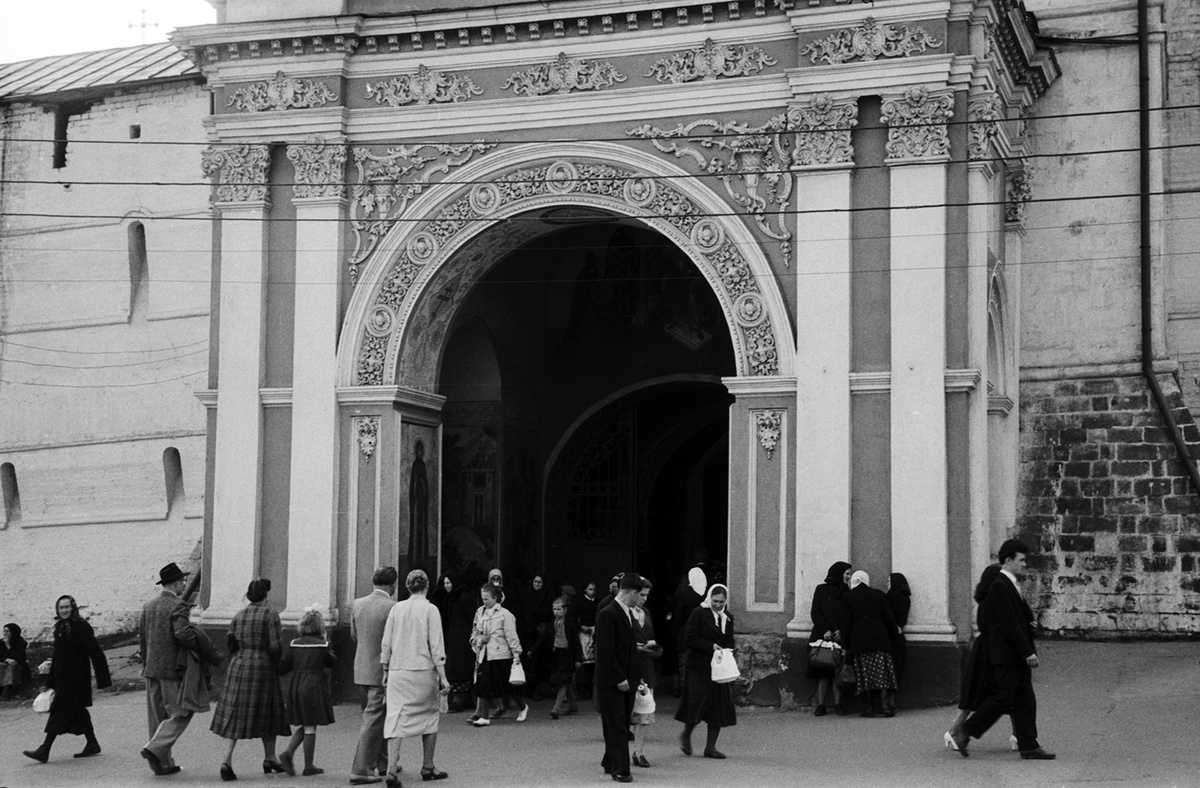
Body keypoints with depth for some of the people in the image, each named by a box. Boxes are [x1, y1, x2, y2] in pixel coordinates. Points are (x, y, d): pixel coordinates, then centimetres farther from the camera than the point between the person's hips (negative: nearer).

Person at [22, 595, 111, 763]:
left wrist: (102, 678, -16)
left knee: (60, 710, -8)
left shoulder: (81, 627, -13)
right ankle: (92, 744, 19)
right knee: (77, 711, 11)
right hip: (62, 677, 8)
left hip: (76, 677, -8)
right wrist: (50, 682, 19)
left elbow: (95, 653, -14)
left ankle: (44, 750, -8)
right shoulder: (60, 628, 12)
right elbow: (57, 655, 18)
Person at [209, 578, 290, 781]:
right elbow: (276, 646, -12)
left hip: (238, 666, 4)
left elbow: (231, 644, 7)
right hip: (262, 666, -4)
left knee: (234, 715, 3)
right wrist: (276, 662, 6)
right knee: (266, 713, 11)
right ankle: (269, 759, 23)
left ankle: (227, 760, -10)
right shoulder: (270, 615, -7)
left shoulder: (238, 616, 8)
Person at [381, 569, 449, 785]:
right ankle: (427, 767, 20)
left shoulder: (396, 608, 4)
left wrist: (385, 670, 16)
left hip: (397, 672, 3)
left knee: (396, 720, 1)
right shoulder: (430, 609, -6)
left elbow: (386, 643, 7)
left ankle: (391, 770, -11)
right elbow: (436, 646, -8)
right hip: (423, 670, -3)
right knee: (430, 716, 14)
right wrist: (443, 677, -6)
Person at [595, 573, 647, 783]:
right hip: (611, 682, -8)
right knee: (616, 726, -4)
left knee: (622, 725, 11)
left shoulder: (628, 613, 14)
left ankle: (610, 764, 21)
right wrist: (618, 678, -18)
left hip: (626, 680, 8)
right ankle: (620, 769, -2)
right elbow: (605, 651, -18)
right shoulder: (607, 614, -15)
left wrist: (633, 677, 11)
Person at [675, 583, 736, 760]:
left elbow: (729, 642, 15)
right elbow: (689, 639, -11)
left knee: (719, 708, 2)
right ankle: (686, 735, 21)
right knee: (697, 704, -7)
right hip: (699, 667, -5)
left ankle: (711, 747, 11)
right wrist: (711, 646, -16)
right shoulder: (699, 613, -7)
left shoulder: (728, 618, 11)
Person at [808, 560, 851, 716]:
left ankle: (838, 704, -3)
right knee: (823, 671, -5)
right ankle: (821, 704, -4)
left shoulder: (847, 593, 15)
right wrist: (825, 630, -12)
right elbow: (815, 612, 0)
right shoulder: (822, 589, 7)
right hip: (823, 636, -2)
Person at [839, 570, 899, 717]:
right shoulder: (879, 595, 11)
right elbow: (888, 619, 9)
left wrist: (846, 645, 7)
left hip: (859, 642, -1)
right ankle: (887, 706, -11)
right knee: (883, 674, 0)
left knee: (864, 676, 1)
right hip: (880, 639, 1)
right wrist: (893, 634, 24)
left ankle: (868, 709, -2)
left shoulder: (847, 597, 7)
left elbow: (845, 623, 4)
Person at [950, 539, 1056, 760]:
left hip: (1017, 656, 10)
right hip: (1006, 655, -10)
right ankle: (964, 731, 2)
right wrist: (1027, 652, -20)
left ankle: (1029, 746, 8)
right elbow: (1009, 624, -20)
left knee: (1025, 702, 7)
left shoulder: (1011, 586, 17)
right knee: (1002, 699, -7)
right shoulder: (1000, 587, -15)